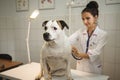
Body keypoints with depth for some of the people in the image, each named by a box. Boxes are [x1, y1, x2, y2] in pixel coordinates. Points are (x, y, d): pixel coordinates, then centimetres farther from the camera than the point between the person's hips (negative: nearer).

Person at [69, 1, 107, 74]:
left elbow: (96, 53, -22)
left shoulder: (103, 34, -10)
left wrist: (79, 55, -38)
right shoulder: (80, 32, 0)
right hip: (80, 68, 3)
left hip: (94, 69, -2)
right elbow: (68, 41, -17)